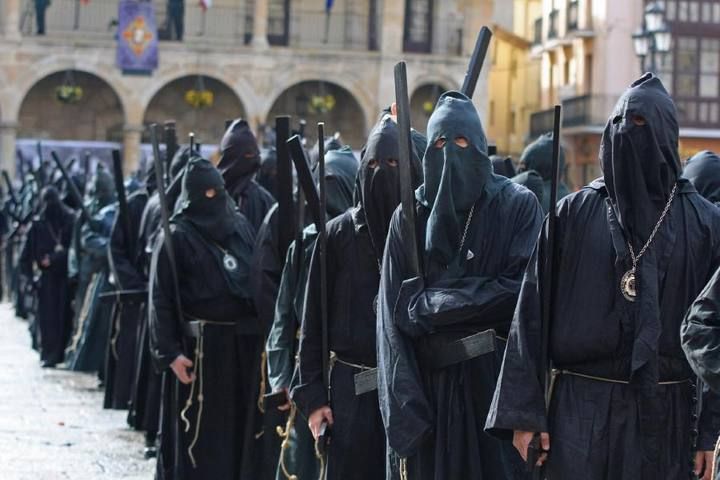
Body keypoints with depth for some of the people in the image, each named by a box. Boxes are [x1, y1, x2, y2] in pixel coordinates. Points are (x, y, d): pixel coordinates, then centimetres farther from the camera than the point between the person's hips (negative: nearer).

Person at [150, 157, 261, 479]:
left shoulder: (241, 226, 11)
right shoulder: (176, 237, -5)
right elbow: (160, 298, -9)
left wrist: (262, 333, 5)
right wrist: (169, 352, -17)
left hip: (244, 344, 5)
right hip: (200, 346, -5)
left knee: (238, 427, 10)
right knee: (198, 432, -2)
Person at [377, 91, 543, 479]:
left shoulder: (518, 207, 2)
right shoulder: (408, 218, 7)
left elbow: (521, 288, -9)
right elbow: (395, 313, 0)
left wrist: (431, 303, -8)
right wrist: (405, 406, -10)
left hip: (496, 381, -2)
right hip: (427, 385, 2)